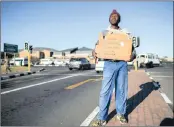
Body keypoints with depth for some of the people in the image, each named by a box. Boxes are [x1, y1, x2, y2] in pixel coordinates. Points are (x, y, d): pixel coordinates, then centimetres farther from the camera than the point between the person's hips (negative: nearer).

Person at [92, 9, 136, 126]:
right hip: (109, 64, -1)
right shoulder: (104, 33, 13)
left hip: (122, 64, 2)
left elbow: (131, 46, 10)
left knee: (122, 89, 7)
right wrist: (94, 52, -16)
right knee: (105, 90, -4)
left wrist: (133, 54, -13)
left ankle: (121, 113, 24)